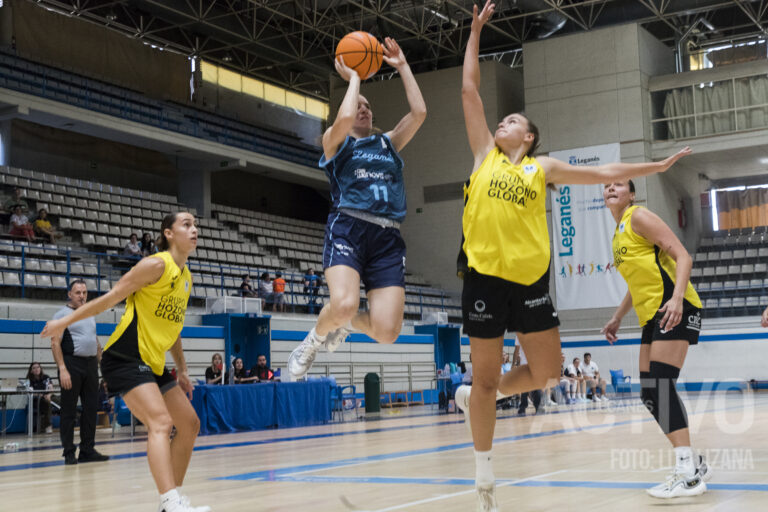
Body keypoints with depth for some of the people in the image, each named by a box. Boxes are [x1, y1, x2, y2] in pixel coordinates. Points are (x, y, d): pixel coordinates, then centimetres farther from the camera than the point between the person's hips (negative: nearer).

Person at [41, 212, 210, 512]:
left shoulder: (186, 278, 14)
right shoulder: (157, 265, -12)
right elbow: (111, 298, -11)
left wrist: (182, 369, 22)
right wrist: (65, 321, -10)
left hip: (153, 363, 9)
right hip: (125, 358, -9)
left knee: (190, 424, 8)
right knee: (161, 422, -25)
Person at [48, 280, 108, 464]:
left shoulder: (90, 315, 19)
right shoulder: (62, 314, -2)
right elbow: (55, 343, -10)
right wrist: (62, 369, -19)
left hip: (91, 364, 7)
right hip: (72, 364, -7)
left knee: (91, 408, 6)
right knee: (69, 411, -2)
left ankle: (88, 450, 13)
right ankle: (69, 453, 2)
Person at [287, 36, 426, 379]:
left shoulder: (389, 143, 25)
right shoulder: (335, 142, 14)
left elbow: (419, 112, 12)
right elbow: (344, 118, -9)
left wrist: (402, 67, 17)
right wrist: (353, 78, 7)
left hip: (388, 238, 4)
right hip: (348, 228, -4)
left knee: (387, 332, -13)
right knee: (344, 304, -31)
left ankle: (346, 324, 23)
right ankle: (315, 338, 5)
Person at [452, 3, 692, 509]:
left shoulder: (543, 168, 11)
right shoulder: (486, 155, 10)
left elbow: (602, 172, 14)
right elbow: (469, 90, 10)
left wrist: (657, 166, 14)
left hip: (531, 279, 2)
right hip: (485, 276, -2)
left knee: (547, 370, 5)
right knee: (485, 376, 2)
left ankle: (477, 398, 29)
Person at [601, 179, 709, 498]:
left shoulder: (639, 217, -5)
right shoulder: (618, 233, 20)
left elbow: (683, 256, -14)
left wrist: (677, 297, -28)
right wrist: (617, 317, 30)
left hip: (675, 309, -9)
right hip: (653, 315, 9)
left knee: (661, 385, -19)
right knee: (650, 393, 7)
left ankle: (689, 473, -20)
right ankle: (693, 463, 16)